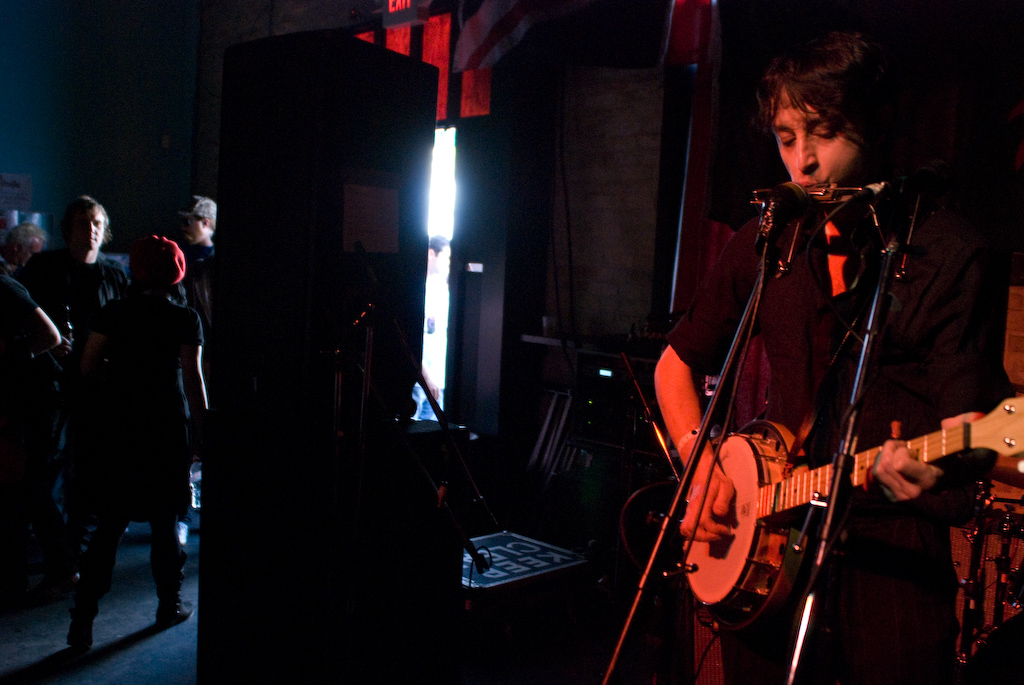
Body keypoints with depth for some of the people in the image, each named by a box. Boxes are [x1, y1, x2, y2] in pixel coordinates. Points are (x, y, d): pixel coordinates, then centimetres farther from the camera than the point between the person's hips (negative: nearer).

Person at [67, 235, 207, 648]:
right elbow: (193, 378, -8)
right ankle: (169, 605, 22)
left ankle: (83, 617, 4)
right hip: (169, 426, -2)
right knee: (165, 520, 9)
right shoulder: (185, 319, -5)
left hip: (120, 424, 2)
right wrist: (201, 431, -1)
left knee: (110, 521, 7)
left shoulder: (115, 313, 2)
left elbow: (88, 365, 2)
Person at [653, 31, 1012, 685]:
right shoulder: (765, 244, 5)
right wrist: (700, 461, 0)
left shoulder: (949, 253, -7)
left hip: (897, 558, -3)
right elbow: (677, 364, 14)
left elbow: (967, 425, -13)